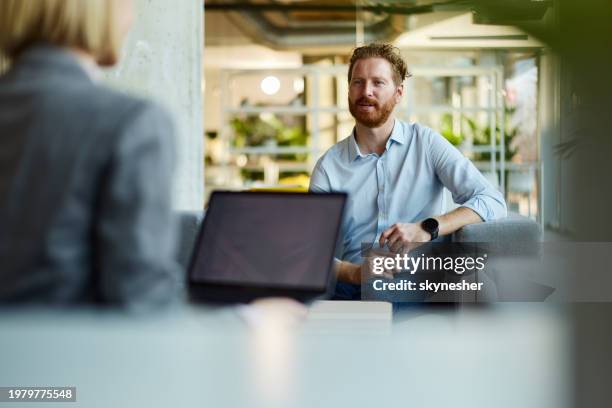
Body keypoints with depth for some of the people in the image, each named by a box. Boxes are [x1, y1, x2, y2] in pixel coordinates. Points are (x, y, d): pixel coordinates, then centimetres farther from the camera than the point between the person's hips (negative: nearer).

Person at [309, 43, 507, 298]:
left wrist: (427, 228, -19)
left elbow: (492, 202, -3)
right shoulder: (328, 166, 8)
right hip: (349, 294, 0)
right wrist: (354, 273, -22)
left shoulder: (426, 143, 6)